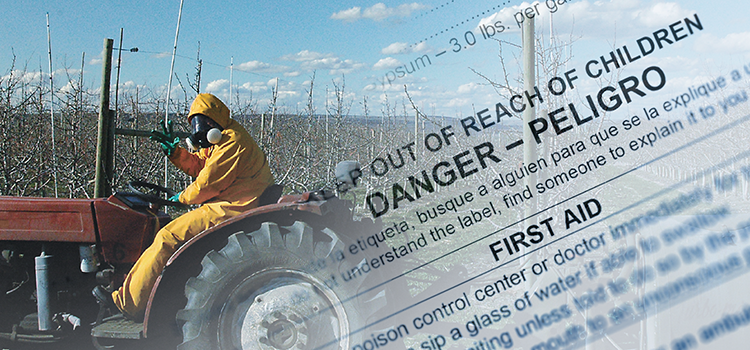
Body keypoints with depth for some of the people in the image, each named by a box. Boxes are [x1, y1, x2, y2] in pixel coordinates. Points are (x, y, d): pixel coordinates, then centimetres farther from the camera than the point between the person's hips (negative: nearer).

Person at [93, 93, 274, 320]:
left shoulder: (232, 141, -15)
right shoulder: (219, 142, 19)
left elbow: (207, 183, -16)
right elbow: (197, 166, 22)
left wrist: (183, 197, 1)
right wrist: (173, 150, 7)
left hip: (231, 212, -11)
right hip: (225, 207, 11)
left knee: (169, 236, -13)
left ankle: (128, 304, -6)